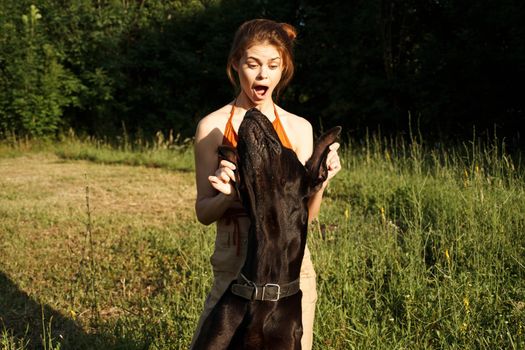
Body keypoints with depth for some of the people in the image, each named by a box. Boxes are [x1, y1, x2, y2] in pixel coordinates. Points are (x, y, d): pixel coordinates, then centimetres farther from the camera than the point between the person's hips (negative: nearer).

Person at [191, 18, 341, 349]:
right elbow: (203, 212, -2)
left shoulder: (299, 128, 1)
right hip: (234, 265, -1)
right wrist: (229, 195, -22)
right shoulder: (213, 126, -4)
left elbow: (306, 214, 1)